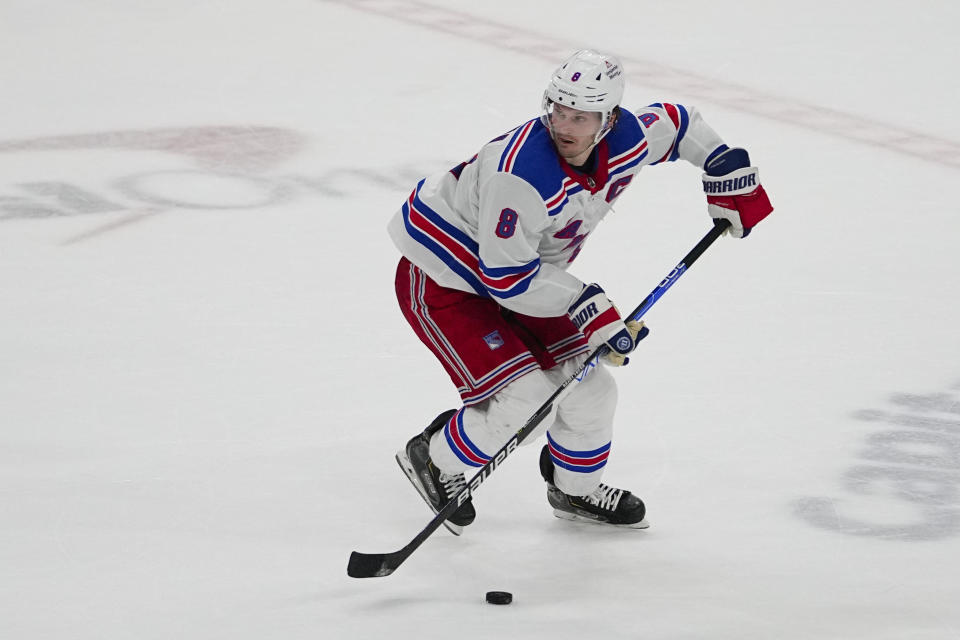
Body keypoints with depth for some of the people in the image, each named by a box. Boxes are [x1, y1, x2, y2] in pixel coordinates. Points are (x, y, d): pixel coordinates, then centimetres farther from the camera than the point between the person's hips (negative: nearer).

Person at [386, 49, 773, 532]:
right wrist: (587, 307, -29)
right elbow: (507, 276, -30)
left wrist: (728, 171, 4)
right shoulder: (522, 172, -36)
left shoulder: (626, 140, -13)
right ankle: (434, 460, 8)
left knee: (591, 392, 9)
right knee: (525, 403, -18)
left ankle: (576, 489, 37)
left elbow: (677, 123, 11)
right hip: (442, 282, -8)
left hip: (517, 278, 8)